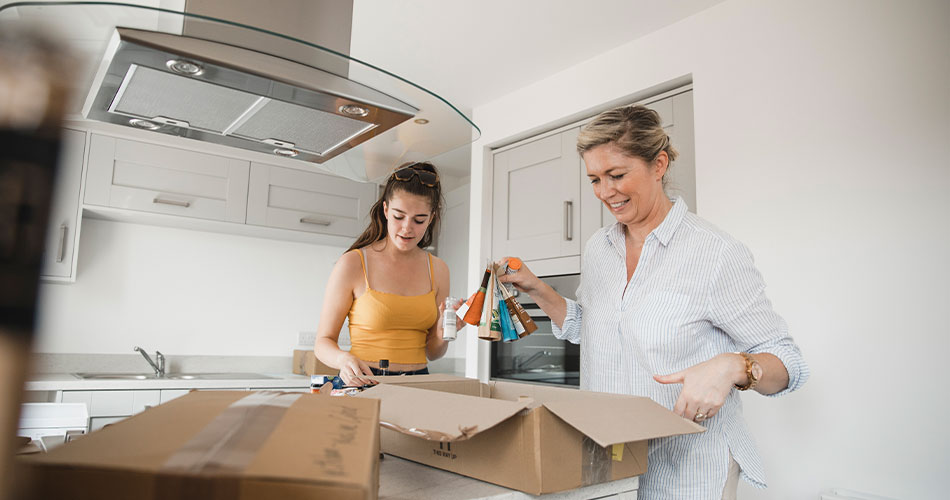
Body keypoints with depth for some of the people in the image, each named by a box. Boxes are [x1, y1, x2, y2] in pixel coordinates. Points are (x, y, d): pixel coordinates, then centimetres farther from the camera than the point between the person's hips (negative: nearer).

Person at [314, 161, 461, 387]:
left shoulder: (437, 269, 8)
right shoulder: (353, 264, -4)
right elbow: (323, 342, 1)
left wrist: (442, 335, -6)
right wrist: (344, 359, -20)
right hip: (363, 385, -3)